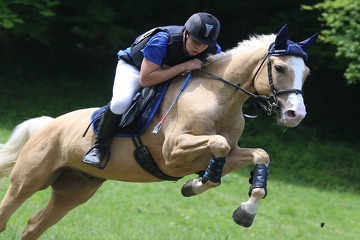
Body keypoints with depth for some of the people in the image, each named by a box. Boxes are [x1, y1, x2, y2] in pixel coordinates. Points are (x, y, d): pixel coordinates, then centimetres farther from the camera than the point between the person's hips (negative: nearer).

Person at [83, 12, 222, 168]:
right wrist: (184, 66, -45)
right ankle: (100, 146, -12)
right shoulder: (162, 40, -40)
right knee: (120, 101, -33)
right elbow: (145, 79, -42)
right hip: (133, 67, -6)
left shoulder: (212, 50, -24)